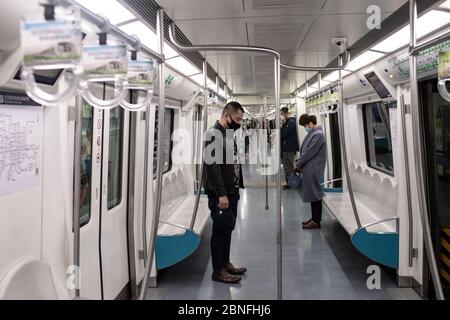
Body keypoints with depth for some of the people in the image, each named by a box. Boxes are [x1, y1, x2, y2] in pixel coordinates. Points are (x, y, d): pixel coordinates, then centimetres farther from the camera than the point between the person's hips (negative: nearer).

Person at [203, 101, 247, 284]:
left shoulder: (229, 134, 14)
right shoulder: (214, 134, -15)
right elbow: (213, 166, -21)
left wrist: (238, 186, 10)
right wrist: (221, 194, -23)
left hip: (232, 192, 9)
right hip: (220, 194, -9)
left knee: (228, 228, 15)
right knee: (220, 230, 0)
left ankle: (225, 263, 28)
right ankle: (218, 271, 12)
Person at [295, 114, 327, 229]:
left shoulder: (318, 135, -16)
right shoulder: (312, 133, 12)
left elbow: (309, 152, -18)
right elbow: (304, 150, 14)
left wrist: (298, 164, -9)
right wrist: (299, 163, 4)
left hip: (313, 169, -9)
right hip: (309, 169, 9)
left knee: (314, 194, -2)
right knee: (312, 193, 14)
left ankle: (316, 221, 7)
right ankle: (314, 218, 25)